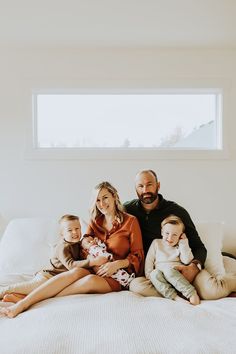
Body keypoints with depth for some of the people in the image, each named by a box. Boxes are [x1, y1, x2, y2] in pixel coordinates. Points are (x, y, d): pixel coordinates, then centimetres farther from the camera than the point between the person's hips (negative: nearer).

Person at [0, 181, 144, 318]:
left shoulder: (130, 221, -1)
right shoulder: (95, 222, 13)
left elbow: (137, 255, 0)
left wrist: (117, 264, -17)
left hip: (118, 276, -2)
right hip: (95, 269, 3)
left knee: (91, 280, -36)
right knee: (76, 271, -32)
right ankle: (22, 303, -39)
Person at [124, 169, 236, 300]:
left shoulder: (176, 211, 0)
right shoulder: (128, 209, 2)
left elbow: (199, 247, 3)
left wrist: (194, 266, -21)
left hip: (181, 266, -1)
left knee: (213, 291, -28)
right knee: (136, 285, -34)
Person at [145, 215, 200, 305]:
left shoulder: (181, 246, 14)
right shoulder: (156, 243, 14)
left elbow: (187, 261, -2)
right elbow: (149, 260, 11)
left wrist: (184, 244, -1)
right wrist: (149, 275, -2)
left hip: (177, 275, -1)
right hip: (160, 277, 1)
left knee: (168, 270, -35)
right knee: (155, 273, -32)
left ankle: (191, 293, -37)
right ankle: (175, 297, -39)